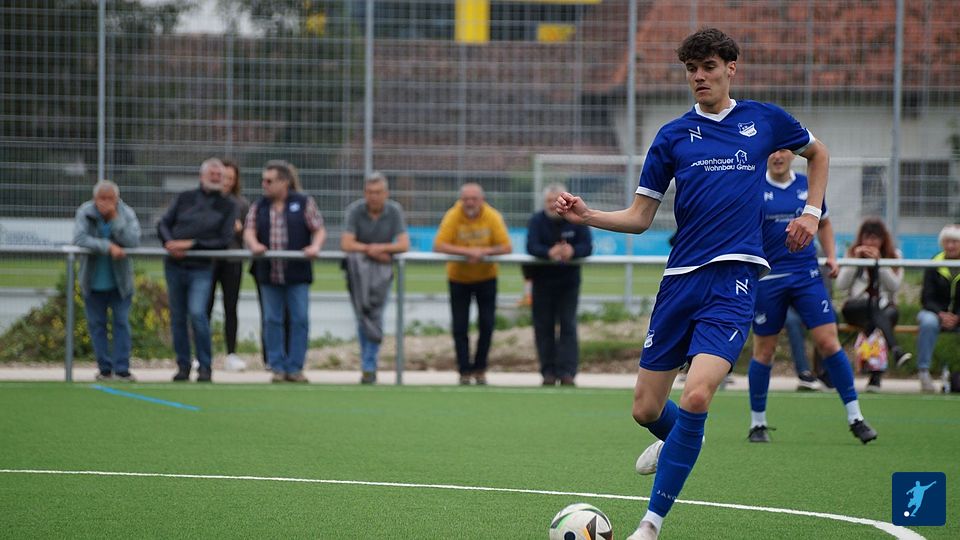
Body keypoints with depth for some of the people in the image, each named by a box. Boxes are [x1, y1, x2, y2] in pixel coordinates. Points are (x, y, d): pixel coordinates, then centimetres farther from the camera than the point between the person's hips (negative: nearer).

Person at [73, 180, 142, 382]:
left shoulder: (127, 214, -7)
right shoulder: (85, 213, -9)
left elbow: (133, 241, -21)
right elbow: (80, 239, -23)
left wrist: (115, 219, -24)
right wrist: (108, 247, -28)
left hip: (120, 281, 0)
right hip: (93, 280, 1)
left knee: (122, 322, -5)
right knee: (96, 324, 4)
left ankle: (122, 369, -3)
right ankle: (105, 369, 12)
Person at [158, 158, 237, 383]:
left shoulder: (227, 206, 4)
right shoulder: (184, 199, 12)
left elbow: (224, 241, -4)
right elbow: (163, 224, 10)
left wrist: (191, 244, -13)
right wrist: (169, 242, -12)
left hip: (201, 268, -3)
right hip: (175, 266, 3)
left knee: (197, 313, -19)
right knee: (177, 317, 6)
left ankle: (205, 367, -9)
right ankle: (183, 366, 16)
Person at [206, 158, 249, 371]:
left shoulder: (241, 204, 9)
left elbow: (249, 235, 11)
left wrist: (240, 229, -9)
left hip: (232, 260, 2)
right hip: (207, 258, -2)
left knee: (230, 308, 5)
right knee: (205, 308, -2)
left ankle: (231, 354, 10)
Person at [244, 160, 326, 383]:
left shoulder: (304, 203, 4)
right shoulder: (258, 206, 11)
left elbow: (319, 230, 3)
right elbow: (249, 230, 2)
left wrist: (315, 247, -17)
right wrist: (254, 245, -20)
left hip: (297, 273, -2)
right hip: (269, 274, 2)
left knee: (300, 320, -4)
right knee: (272, 320, 3)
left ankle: (295, 367, 3)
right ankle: (277, 367, 10)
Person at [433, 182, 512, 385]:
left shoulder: (493, 217, -13)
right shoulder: (453, 216, -16)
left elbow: (506, 247, -16)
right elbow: (438, 246, -23)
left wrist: (483, 252, -32)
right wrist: (467, 251, -33)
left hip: (486, 277, 1)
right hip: (458, 278, -1)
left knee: (486, 325, -1)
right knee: (460, 327, -2)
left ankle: (480, 368, 15)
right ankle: (465, 371, 5)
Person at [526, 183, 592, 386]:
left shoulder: (577, 221, -4)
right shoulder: (536, 221, -5)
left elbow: (587, 247, -13)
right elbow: (531, 247, -20)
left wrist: (573, 251, -36)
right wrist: (549, 252, -41)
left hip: (569, 280, 0)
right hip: (543, 280, 0)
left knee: (568, 326, -5)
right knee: (543, 327, 2)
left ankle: (567, 371, -6)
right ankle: (548, 371, 9)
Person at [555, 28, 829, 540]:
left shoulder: (764, 120, 7)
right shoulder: (672, 136, 9)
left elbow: (818, 153, 27)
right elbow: (639, 217, 9)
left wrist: (812, 212, 13)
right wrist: (587, 216, -8)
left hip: (733, 277, -3)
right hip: (680, 280, 3)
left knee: (696, 396, -22)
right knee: (646, 409, 4)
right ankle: (676, 439, 43)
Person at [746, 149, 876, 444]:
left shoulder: (809, 187, 7)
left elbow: (823, 223, 22)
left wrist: (831, 256, 8)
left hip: (807, 276, 2)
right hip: (768, 279, -2)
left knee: (829, 342, -7)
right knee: (764, 351, 4)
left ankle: (855, 417, -1)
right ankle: (757, 424, 18)